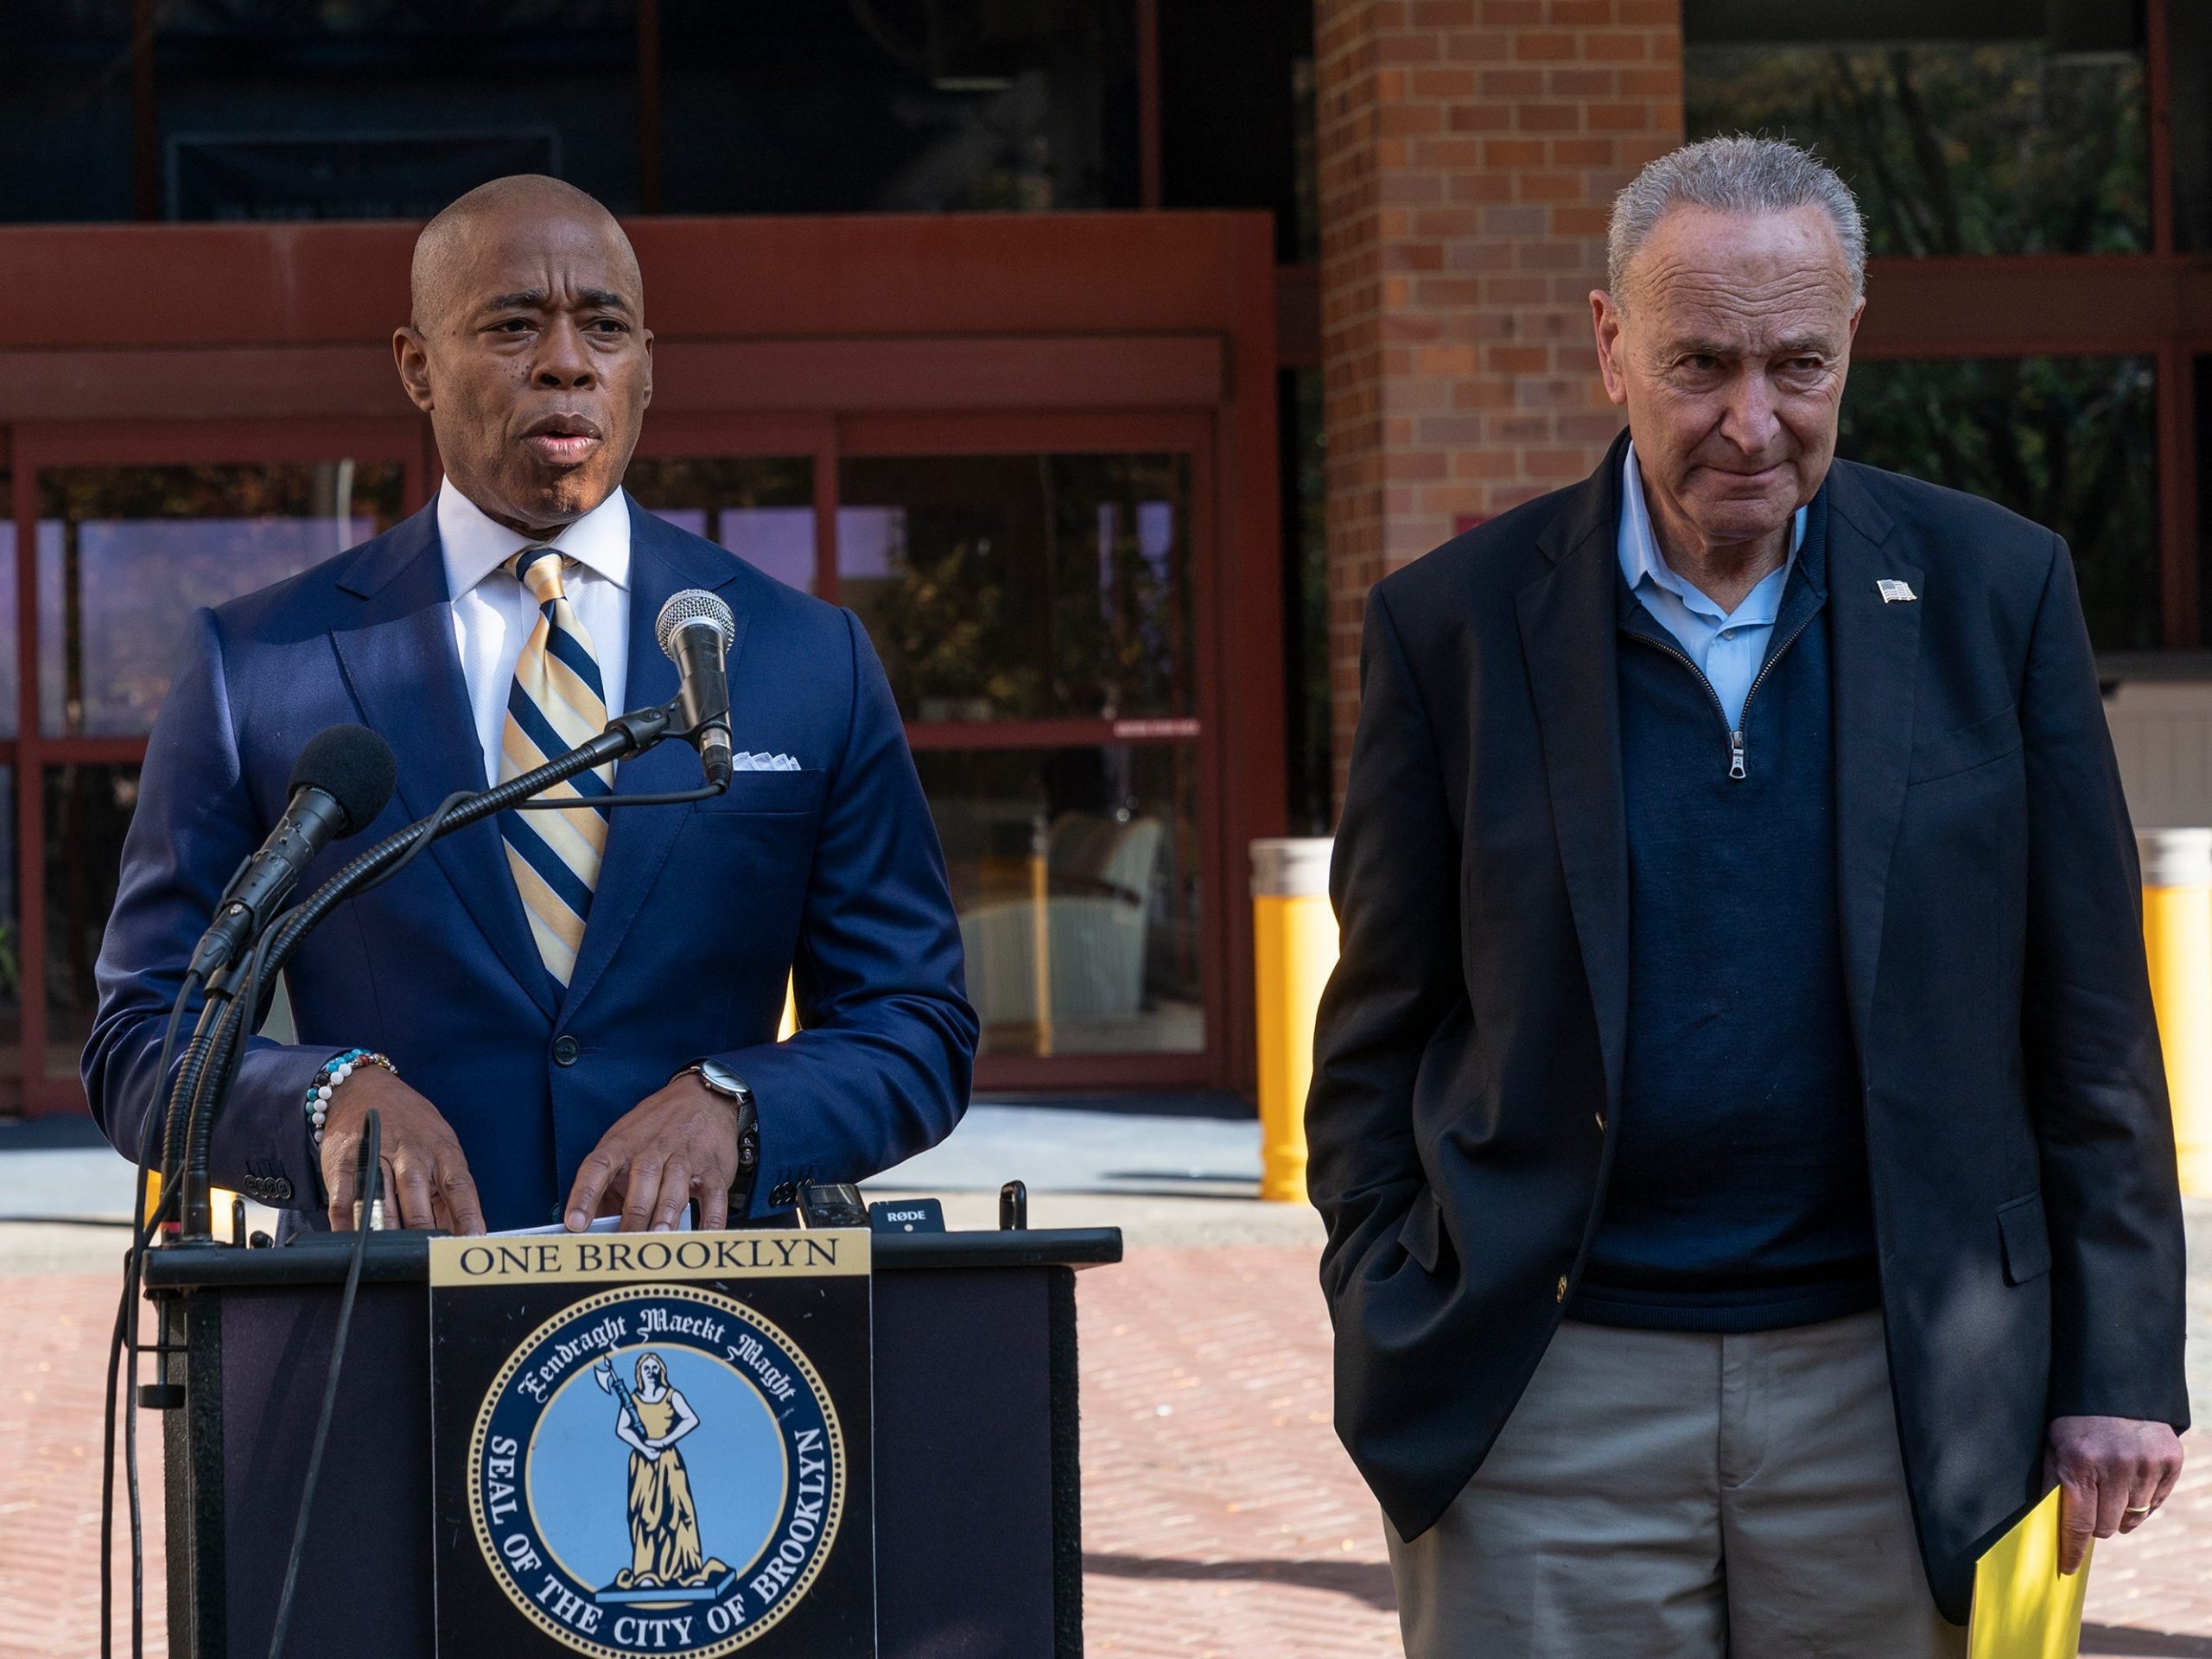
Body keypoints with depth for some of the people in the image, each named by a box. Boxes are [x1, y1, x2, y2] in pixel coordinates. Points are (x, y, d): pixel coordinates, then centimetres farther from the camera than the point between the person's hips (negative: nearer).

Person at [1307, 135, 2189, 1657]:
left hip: (1893, 1400, 1)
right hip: (1554, 1405, 0)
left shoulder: (1994, 594, 3)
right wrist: (1393, 1355, -1)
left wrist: (2119, 1367, 2)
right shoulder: (1457, 622, 2)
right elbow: (1377, 1042, 7)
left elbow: (2089, 1021, 6)